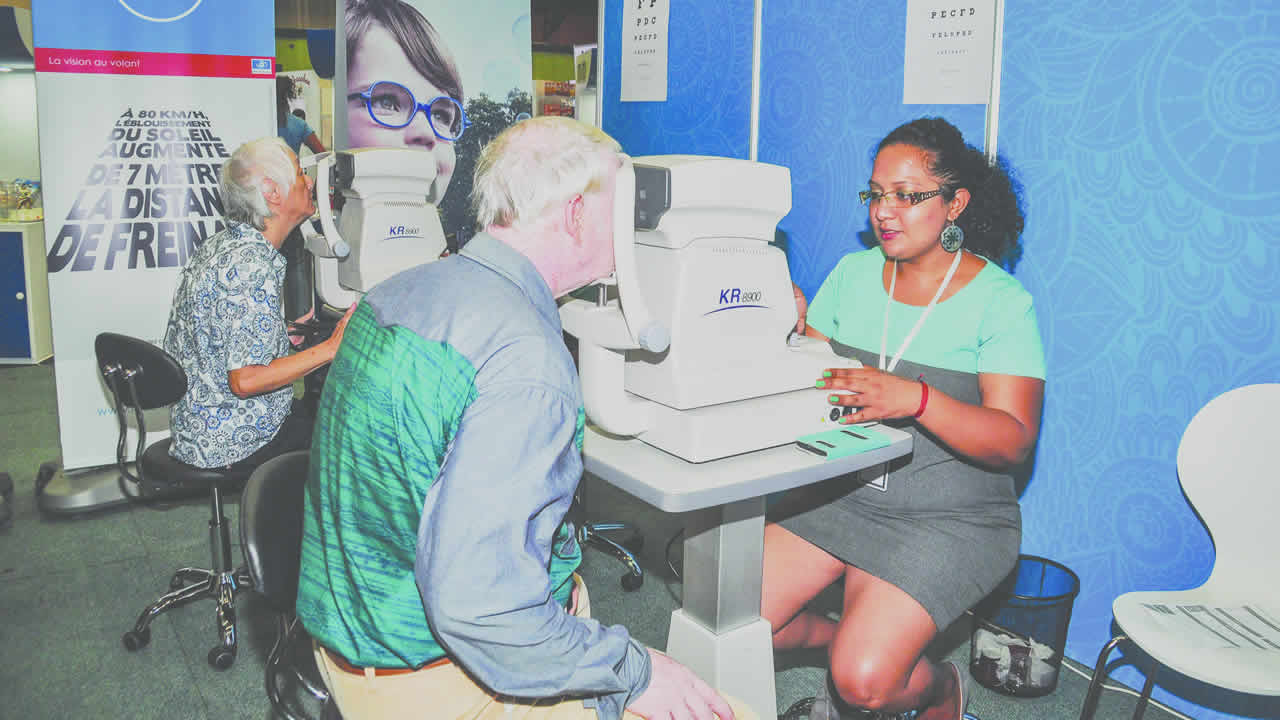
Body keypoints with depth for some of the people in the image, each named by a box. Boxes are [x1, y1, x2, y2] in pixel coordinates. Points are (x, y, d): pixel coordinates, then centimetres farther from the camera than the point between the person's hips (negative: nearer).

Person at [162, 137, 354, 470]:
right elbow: (246, 380, -28)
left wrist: (291, 333, 19)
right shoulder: (253, 268, -25)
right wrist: (330, 348, -24)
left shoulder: (218, 244, 7)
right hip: (236, 441, -10)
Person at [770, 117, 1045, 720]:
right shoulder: (853, 273, 5)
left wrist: (916, 398, -35)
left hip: (950, 520, -4)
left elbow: (1012, 440, -18)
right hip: (840, 492, 5)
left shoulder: (1001, 302, -8)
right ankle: (842, 639, 21)